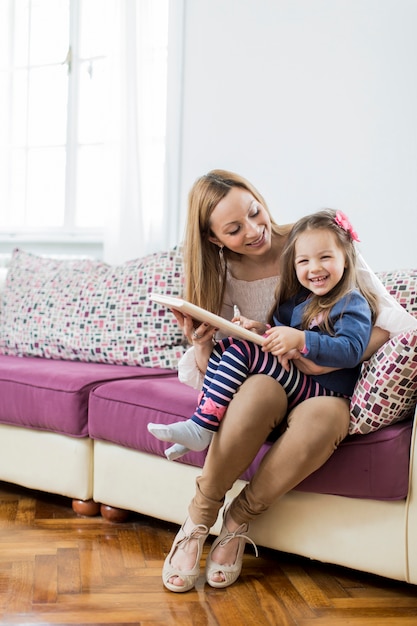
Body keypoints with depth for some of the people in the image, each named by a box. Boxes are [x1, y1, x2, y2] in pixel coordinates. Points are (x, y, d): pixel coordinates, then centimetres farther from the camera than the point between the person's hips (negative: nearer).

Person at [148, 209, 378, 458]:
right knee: (223, 347, 5)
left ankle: (200, 429, -22)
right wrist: (264, 330, 1)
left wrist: (300, 339, -32)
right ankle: (203, 419, -7)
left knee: (243, 351, -22)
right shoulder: (300, 298, 17)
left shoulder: (353, 303, -10)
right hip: (294, 376, 10)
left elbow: (352, 350, -24)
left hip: (325, 391, -10)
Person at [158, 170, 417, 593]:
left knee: (325, 415, -39)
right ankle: (198, 521, -19)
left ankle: (239, 518, -17)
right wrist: (200, 346, -19)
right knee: (261, 388, -37)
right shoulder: (225, 272, 2)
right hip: (266, 387, 1)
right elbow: (203, 374, 4)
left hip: (324, 392, -1)